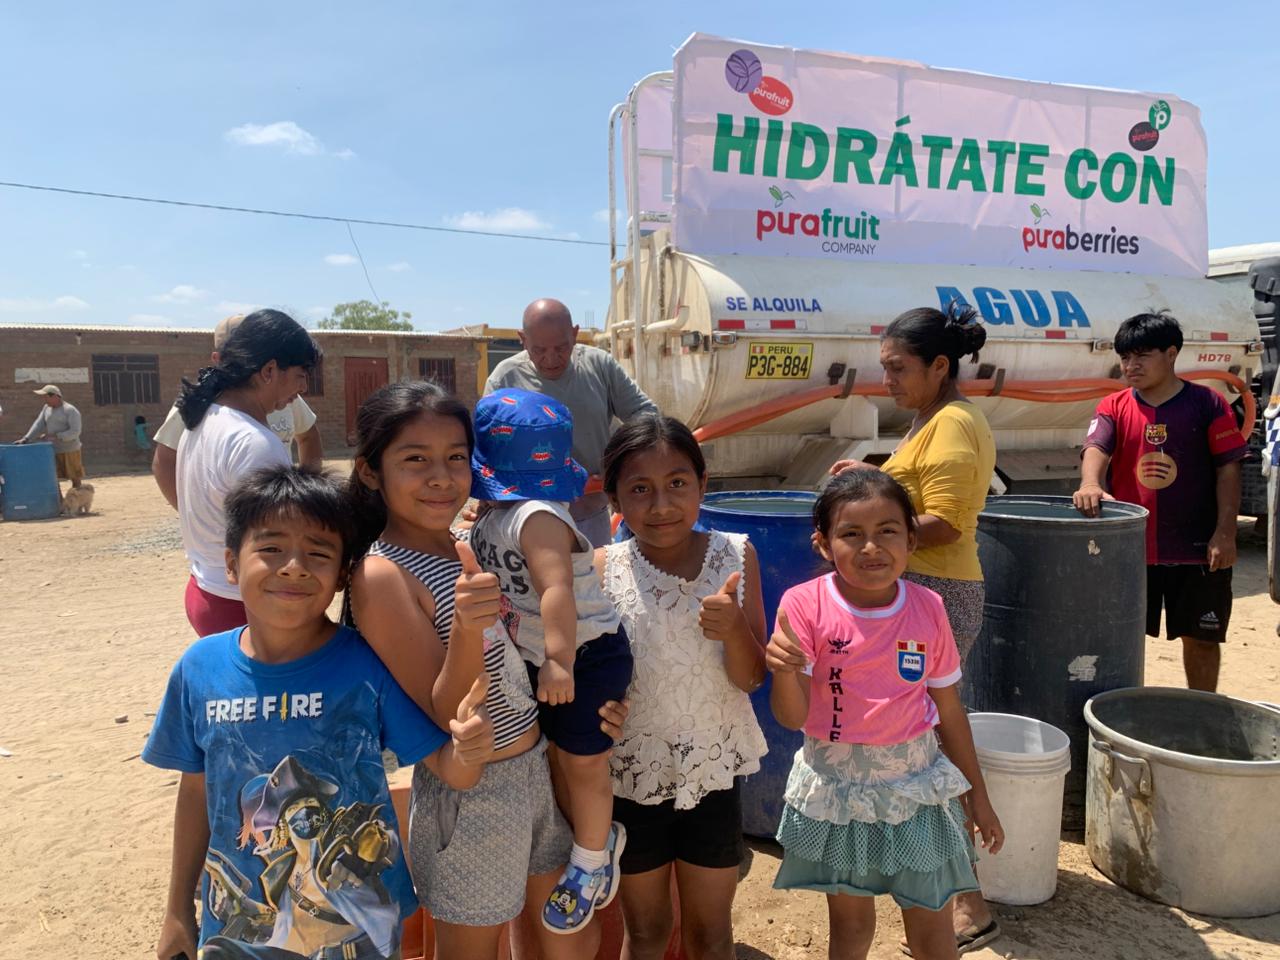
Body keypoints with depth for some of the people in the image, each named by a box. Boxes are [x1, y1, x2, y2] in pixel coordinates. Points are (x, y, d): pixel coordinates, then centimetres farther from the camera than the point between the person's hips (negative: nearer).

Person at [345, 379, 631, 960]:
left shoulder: (465, 547, 1)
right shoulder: (382, 575, -21)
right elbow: (448, 718, -22)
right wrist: (465, 626, -39)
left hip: (540, 766, 7)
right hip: (473, 795, -7)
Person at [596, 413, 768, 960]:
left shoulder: (735, 555, -10)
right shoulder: (603, 570, -14)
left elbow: (751, 678, -10)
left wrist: (733, 628, -29)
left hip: (713, 771, 1)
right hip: (631, 775, -1)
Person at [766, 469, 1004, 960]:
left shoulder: (928, 608, -9)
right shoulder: (805, 605, -16)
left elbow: (948, 711, 3)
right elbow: (791, 717, -15)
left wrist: (977, 797, 9)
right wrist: (783, 671, -36)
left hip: (916, 785, 1)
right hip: (835, 786, -1)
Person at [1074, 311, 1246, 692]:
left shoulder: (1207, 404, -2)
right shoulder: (1113, 407, 1)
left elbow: (1228, 468, -3)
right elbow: (1096, 448, -16)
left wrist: (1225, 533, -9)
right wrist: (1091, 484, -39)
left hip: (1197, 548, -1)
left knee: (1201, 637, 12)